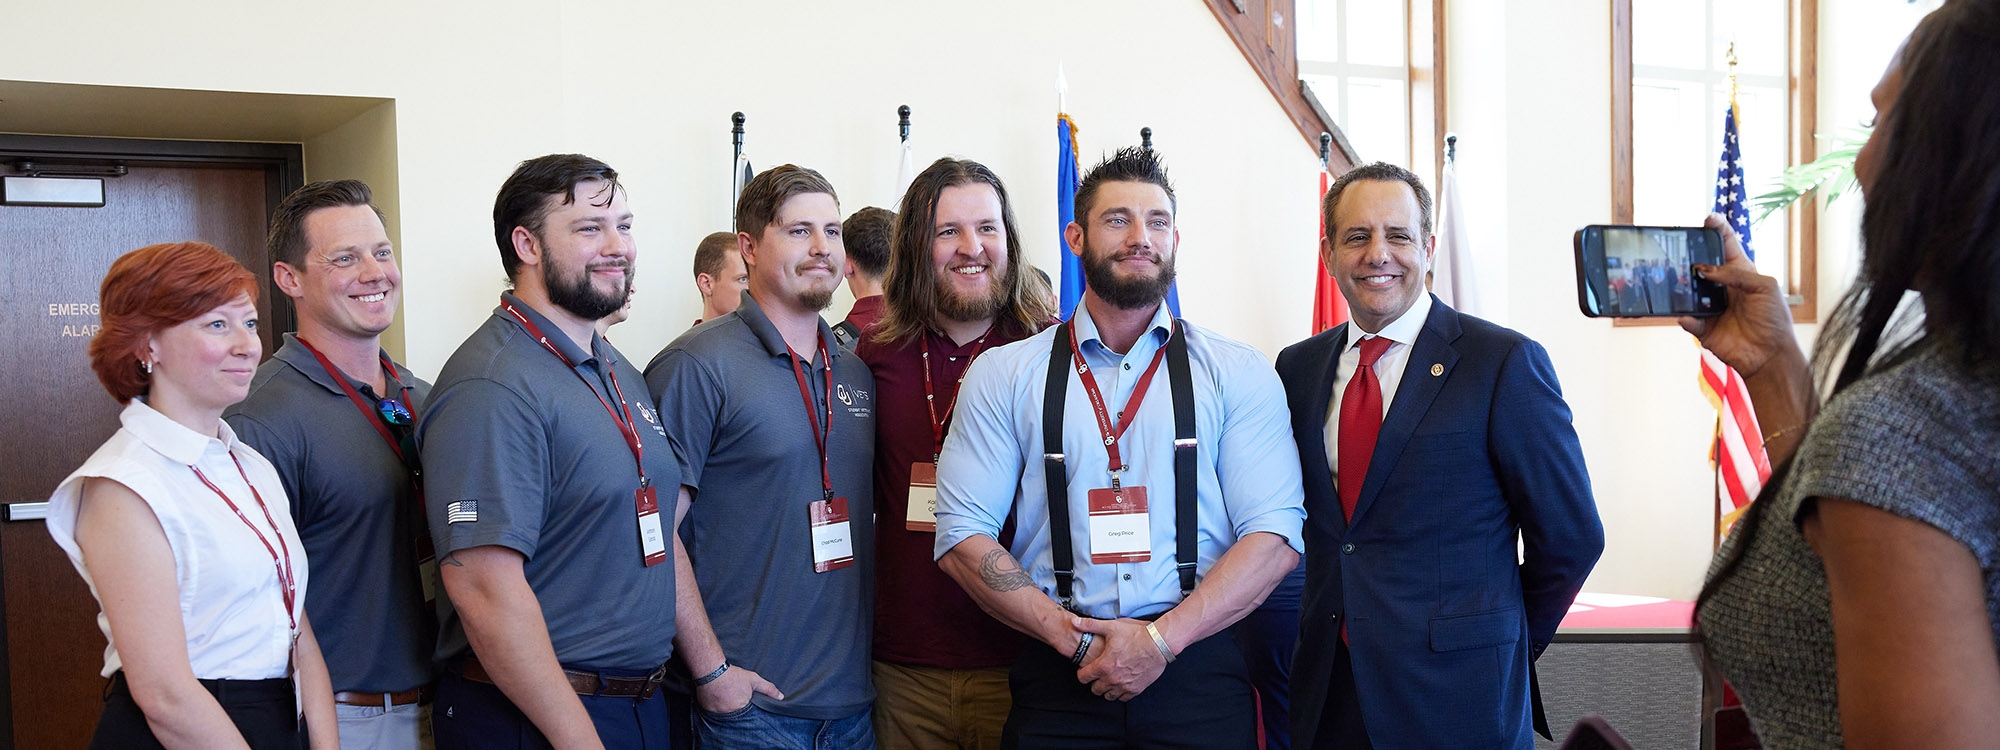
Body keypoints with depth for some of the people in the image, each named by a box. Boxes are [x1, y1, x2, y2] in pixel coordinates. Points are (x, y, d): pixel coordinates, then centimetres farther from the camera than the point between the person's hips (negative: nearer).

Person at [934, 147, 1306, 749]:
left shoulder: (1239, 375, 3)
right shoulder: (1003, 376, 4)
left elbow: (1275, 537, -4)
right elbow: (963, 538, -2)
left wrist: (1163, 638, -15)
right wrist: (1074, 636, -12)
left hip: (1199, 672, 0)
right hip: (1058, 682, 0)